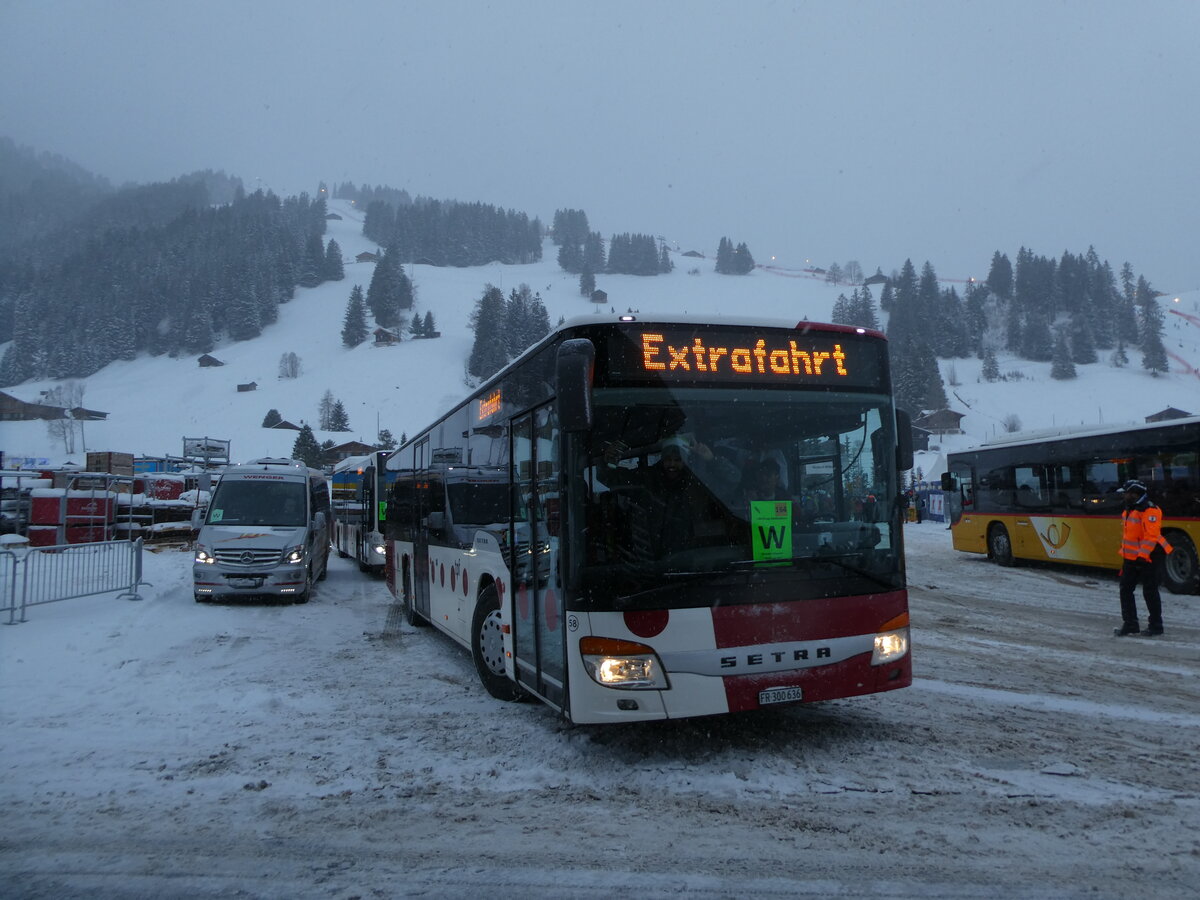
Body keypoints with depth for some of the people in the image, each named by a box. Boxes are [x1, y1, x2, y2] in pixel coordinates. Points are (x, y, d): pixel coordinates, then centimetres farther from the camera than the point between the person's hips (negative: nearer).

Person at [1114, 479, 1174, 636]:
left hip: (1149, 558, -9)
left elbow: (1151, 536, -24)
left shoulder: (1149, 511, -18)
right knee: (1125, 589, 7)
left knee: (1149, 591, 0)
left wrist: (1142, 555, -28)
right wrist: (1124, 553, 22)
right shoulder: (1128, 510, 12)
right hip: (1131, 558, 9)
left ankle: (1155, 625, 12)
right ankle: (1129, 624, 13)